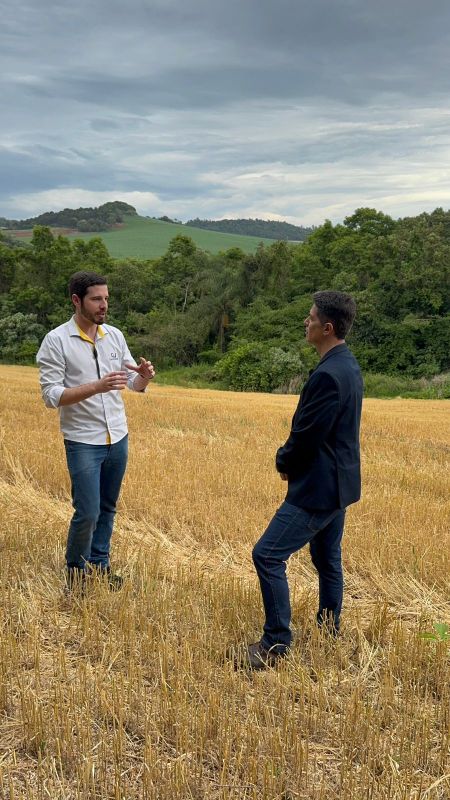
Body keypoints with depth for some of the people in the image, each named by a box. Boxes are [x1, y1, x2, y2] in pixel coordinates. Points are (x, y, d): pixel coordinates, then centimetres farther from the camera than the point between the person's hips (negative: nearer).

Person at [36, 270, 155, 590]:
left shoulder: (115, 335, 4)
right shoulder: (56, 341, -11)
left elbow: (135, 385, 7)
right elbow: (52, 396, -16)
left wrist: (144, 376, -17)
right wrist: (97, 387, -29)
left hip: (118, 438, 5)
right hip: (83, 442, -5)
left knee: (108, 508, 15)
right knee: (88, 512, -6)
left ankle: (99, 564, 31)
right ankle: (76, 570, 17)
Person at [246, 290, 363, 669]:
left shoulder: (328, 375, -25)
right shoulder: (348, 365, 8)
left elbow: (306, 436, -21)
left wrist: (284, 462, -1)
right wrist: (291, 458, 6)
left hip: (318, 488, -11)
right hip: (339, 482, 11)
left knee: (268, 555, -9)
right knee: (327, 559, 21)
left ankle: (276, 644, -1)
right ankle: (330, 632, 34)